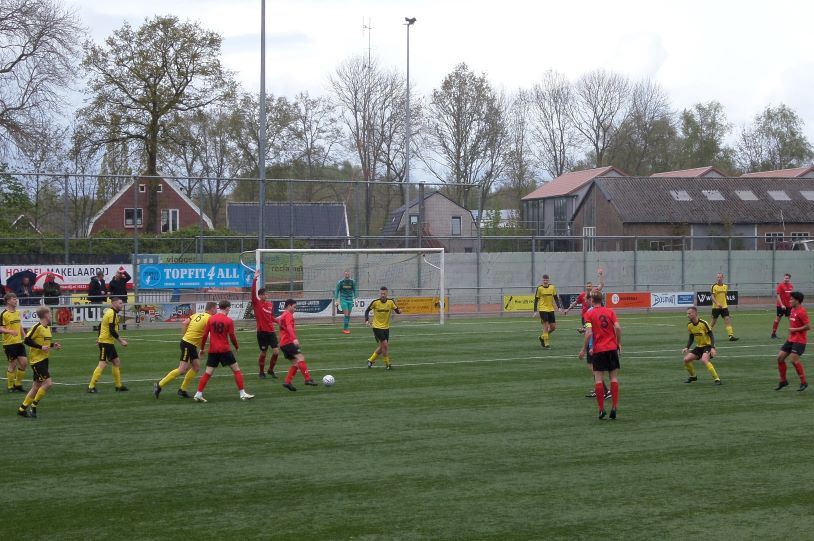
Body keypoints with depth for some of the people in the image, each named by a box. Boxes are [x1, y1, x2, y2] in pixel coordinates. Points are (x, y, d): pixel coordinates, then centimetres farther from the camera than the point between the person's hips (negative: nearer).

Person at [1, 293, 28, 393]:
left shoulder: (18, 312, 11)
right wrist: (10, 331, -32)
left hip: (19, 342, 7)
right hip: (9, 343, -7)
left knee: (24, 362, 4)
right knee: (13, 364, -2)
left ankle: (18, 384, 19)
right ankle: (10, 386, 11)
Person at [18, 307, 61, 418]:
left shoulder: (48, 327, 12)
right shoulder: (37, 327, -15)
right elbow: (27, 340, -18)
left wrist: (53, 345, 7)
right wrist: (41, 347, -22)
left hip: (44, 360, 9)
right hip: (37, 360, -9)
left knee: (36, 386, 10)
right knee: (48, 383, -15)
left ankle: (22, 409, 17)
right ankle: (33, 407, -5)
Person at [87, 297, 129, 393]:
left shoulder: (110, 312, 14)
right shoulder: (112, 314, -16)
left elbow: (100, 325, 22)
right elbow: (112, 330, -22)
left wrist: (99, 338, 28)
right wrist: (121, 341, -17)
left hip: (109, 342, 11)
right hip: (106, 342, -11)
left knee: (116, 362, 13)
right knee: (103, 364, -12)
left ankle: (118, 386, 19)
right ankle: (91, 387, -11)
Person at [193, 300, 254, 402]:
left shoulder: (211, 319, 4)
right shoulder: (229, 320, -5)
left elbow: (205, 335, 4)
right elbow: (232, 336, -4)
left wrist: (202, 348, 13)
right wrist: (237, 347, 13)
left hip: (213, 350, 4)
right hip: (225, 350, -4)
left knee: (207, 373, 7)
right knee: (237, 370, 5)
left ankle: (198, 394, -1)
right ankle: (242, 394, 2)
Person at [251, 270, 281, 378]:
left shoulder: (270, 304, 11)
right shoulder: (256, 303, -4)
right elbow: (253, 292, -19)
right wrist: (255, 279, -28)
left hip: (271, 331, 4)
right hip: (262, 332, -4)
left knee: (276, 351, -4)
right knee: (263, 353, 3)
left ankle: (271, 370, 17)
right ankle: (261, 372, 21)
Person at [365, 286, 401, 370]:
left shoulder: (390, 302, -6)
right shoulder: (375, 302, -12)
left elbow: (396, 310, -8)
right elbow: (367, 311, -2)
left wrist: (399, 311, -31)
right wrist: (367, 320, -15)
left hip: (386, 328, 4)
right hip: (377, 327, -4)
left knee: (382, 347, 11)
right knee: (385, 345, -12)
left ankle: (370, 360, 31)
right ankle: (387, 364, 0)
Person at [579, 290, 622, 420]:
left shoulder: (589, 314, -3)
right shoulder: (610, 312, 4)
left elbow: (589, 333, -12)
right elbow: (617, 328, -7)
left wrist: (584, 349, -4)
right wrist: (619, 343, 5)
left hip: (598, 349, -2)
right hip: (612, 348, 2)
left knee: (598, 379, 2)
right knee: (614, 377, 6)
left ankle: (601, 409, -1)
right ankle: (614, 407, 0)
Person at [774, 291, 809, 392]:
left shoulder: (801, 311, -16)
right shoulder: (793, 310, 12)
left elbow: (808, 326, -20)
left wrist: (795, 330, -16)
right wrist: (790, 331, 13)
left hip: (799, 340, -9)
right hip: (791, 339, 9)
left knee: (794, 360, -19)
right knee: (780, 357, 4)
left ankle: (804, 383, -7)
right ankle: (783, 381, 17)